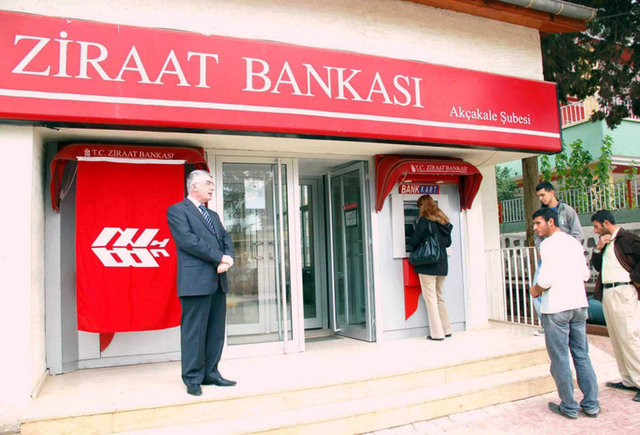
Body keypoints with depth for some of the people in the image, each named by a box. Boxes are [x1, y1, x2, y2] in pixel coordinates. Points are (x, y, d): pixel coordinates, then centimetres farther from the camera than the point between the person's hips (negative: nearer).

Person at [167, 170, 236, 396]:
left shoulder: (213, 215, 23)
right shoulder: (177, 211, -1)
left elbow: (226, 239, 16)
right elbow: (188, 240, -14)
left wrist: (228, 258, -6)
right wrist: (220, 257, -14)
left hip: (218, 281, 8)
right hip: (196, 281, -8)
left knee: (216, 331, 10)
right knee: (194, 331, -2)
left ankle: (210, 373, 20)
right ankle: (192, 379, 8)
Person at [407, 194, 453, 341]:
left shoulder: (424, 221, -11)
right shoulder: (443, 221, 12)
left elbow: (414, 240, -12)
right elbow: (448, 242, 18)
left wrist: (409, 244, 9)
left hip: (427, 265, -7)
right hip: (442, 264, 8)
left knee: (430, 298, -2)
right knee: (439, 297, 17)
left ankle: (437, 333, 0)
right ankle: (446, 329, 22)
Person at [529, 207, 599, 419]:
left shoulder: (549, 243, -11)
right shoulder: (574, 242, 12)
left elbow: (547, 278, -18)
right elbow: (585, 274, 14)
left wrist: (536, 290, -1)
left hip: (556, 307, -7)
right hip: (579, 303, 7)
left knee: (560, 358, 2)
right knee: (582, 355, 13)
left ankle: (569, 407, 10)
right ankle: (591, 404, 18)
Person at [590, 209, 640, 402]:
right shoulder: (605, 241, 18)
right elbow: (596, 265, 17)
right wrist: (598, 249, 2)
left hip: (623, 293, -9)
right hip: (607, 293, 9)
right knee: (617, 339, 12)